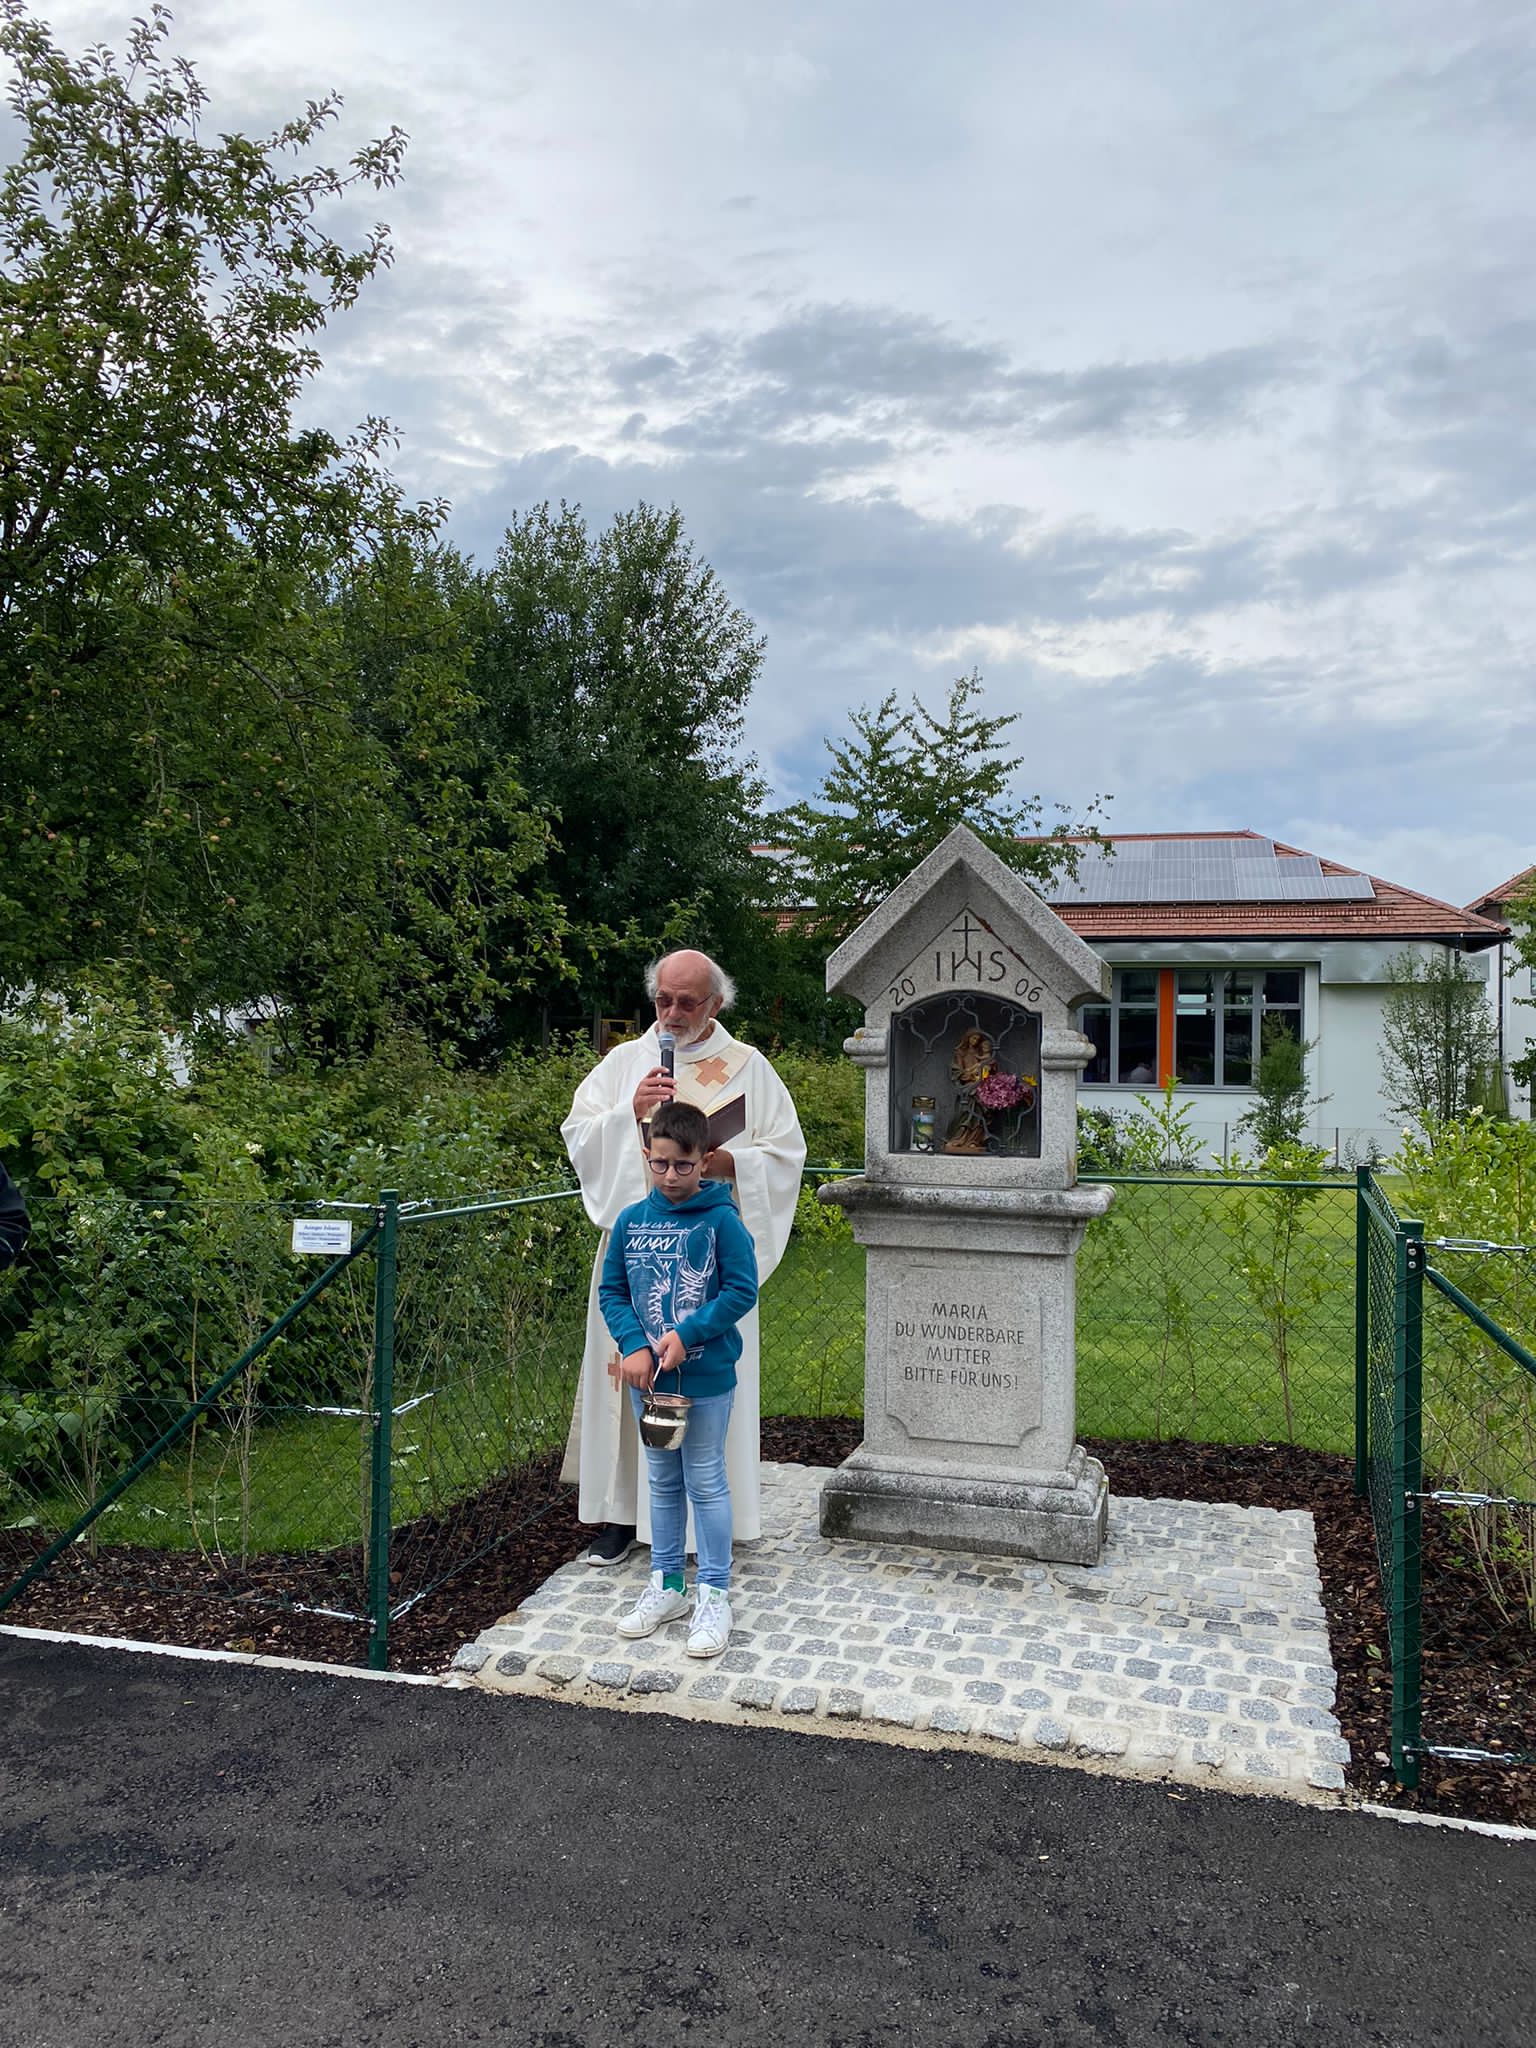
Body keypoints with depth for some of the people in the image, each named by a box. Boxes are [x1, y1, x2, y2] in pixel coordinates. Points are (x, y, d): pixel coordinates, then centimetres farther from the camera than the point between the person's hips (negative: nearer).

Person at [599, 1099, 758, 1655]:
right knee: (663, 1484, 17)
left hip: (706, 1377, -4)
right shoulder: (631, 1221, 0)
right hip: (648, 1376, 4)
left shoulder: (720, 1220, -11)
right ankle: (666, 1587, 31)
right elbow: (611, 1291, 5)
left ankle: (714, 1595, 18)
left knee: (706, 1484, 6)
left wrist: (686, 1334, -18)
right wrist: (633, 1345, -10)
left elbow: (743, 1290, -12)